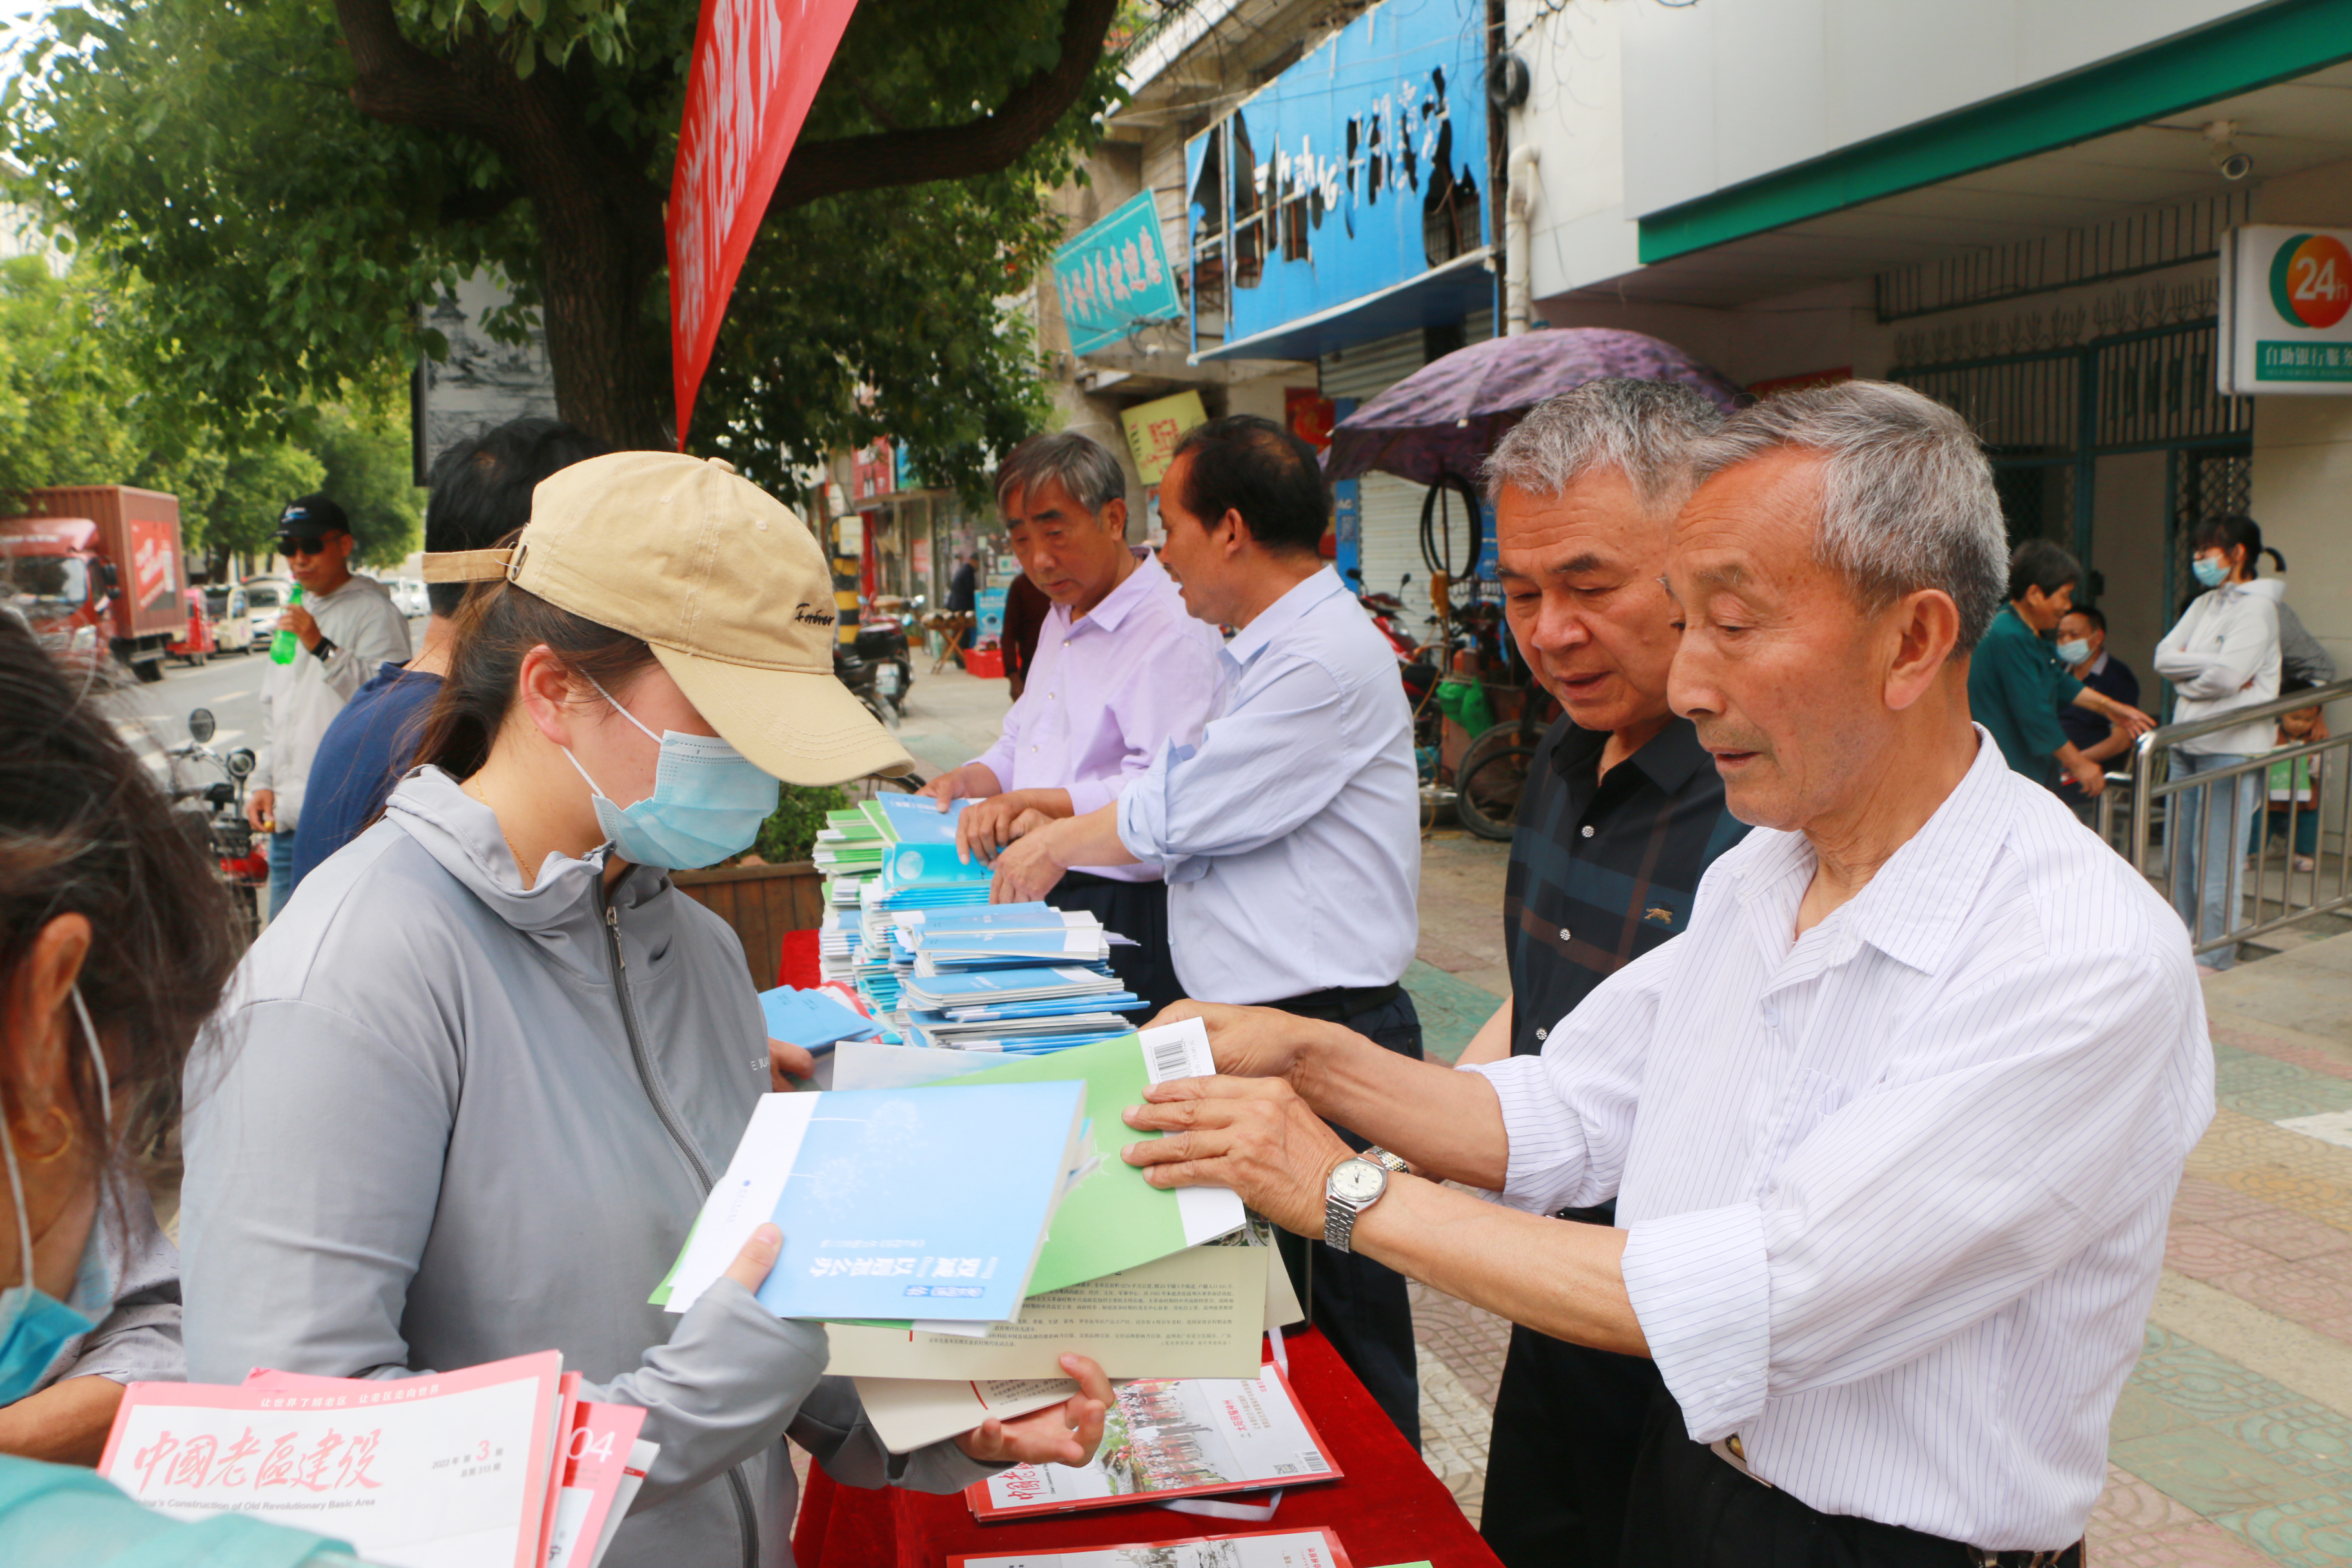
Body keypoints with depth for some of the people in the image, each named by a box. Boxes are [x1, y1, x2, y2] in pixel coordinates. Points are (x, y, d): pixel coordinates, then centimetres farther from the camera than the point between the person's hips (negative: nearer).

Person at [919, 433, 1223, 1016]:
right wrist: (968, 778, 12)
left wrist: (1030, 802, -26)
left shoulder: (1173, 629, -14)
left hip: (1123, 913, -9)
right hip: (1038, 897, 9)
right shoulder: (1060, 620, 20)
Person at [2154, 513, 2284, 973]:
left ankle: (2216, 956, 4)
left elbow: (2226, 676, -19)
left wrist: (2186, 679, -3)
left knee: (2217, 855, -4)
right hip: (2187, 742, 8)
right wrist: (2208, 665, -9)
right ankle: (2188, 942, 21)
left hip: (2230, 747, -8)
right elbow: (2164, 657, 5)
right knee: (2179, 852, 11)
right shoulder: (2204, 604, 16)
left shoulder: (2256, 607, -8)